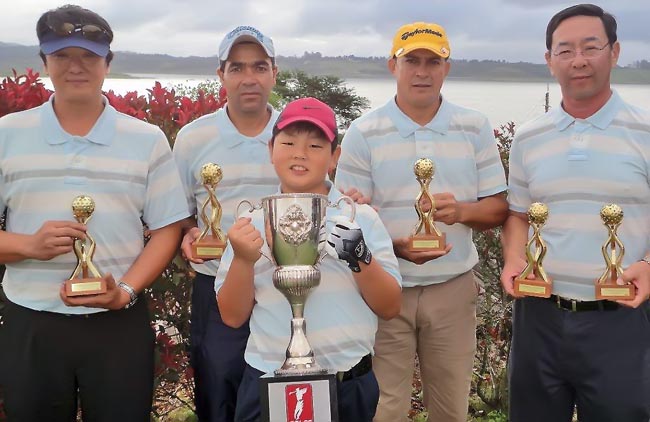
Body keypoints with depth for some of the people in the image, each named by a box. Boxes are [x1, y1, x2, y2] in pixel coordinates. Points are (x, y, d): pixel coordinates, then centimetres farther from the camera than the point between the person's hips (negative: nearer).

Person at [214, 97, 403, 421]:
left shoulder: (360, 217, -1)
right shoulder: (252, 223, 1)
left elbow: (390, 308, -2)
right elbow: (233, 316, 2)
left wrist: (360, 257, -17)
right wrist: (243, 260, -14)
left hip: (349, 386, 0)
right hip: (268, 385, 0)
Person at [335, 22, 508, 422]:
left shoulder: (475, 128, 3)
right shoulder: (364, 132, -3)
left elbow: (499, 207, 5)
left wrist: (461, 211, -17)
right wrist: (396, 247, -22)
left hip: (452, 287, 2)